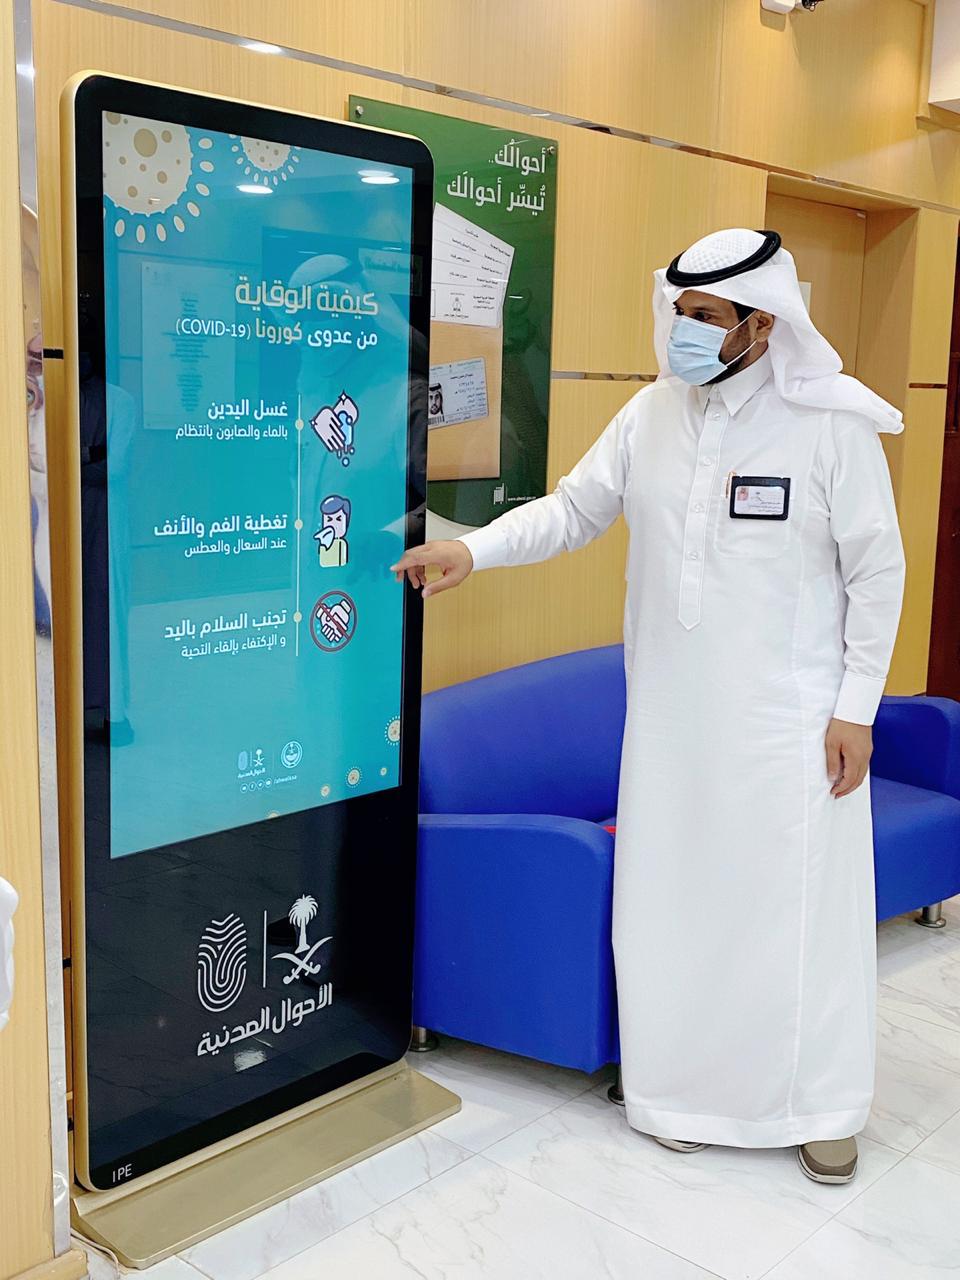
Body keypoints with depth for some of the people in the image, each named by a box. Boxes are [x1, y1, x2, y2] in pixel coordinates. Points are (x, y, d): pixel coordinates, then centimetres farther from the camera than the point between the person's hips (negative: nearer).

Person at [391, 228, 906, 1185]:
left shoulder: (833, 424, -9)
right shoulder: (651, 415, 2)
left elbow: (876, 572, -6)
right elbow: (574, 508, 9)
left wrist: (856, 709, -7)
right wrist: (472, 550, -5)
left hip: (792, 714, -4)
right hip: (671, 711, 4)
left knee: (803, 906, 4)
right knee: (672, 898, 10)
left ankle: (822, 1103, 25)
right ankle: (688, 1083, 30)